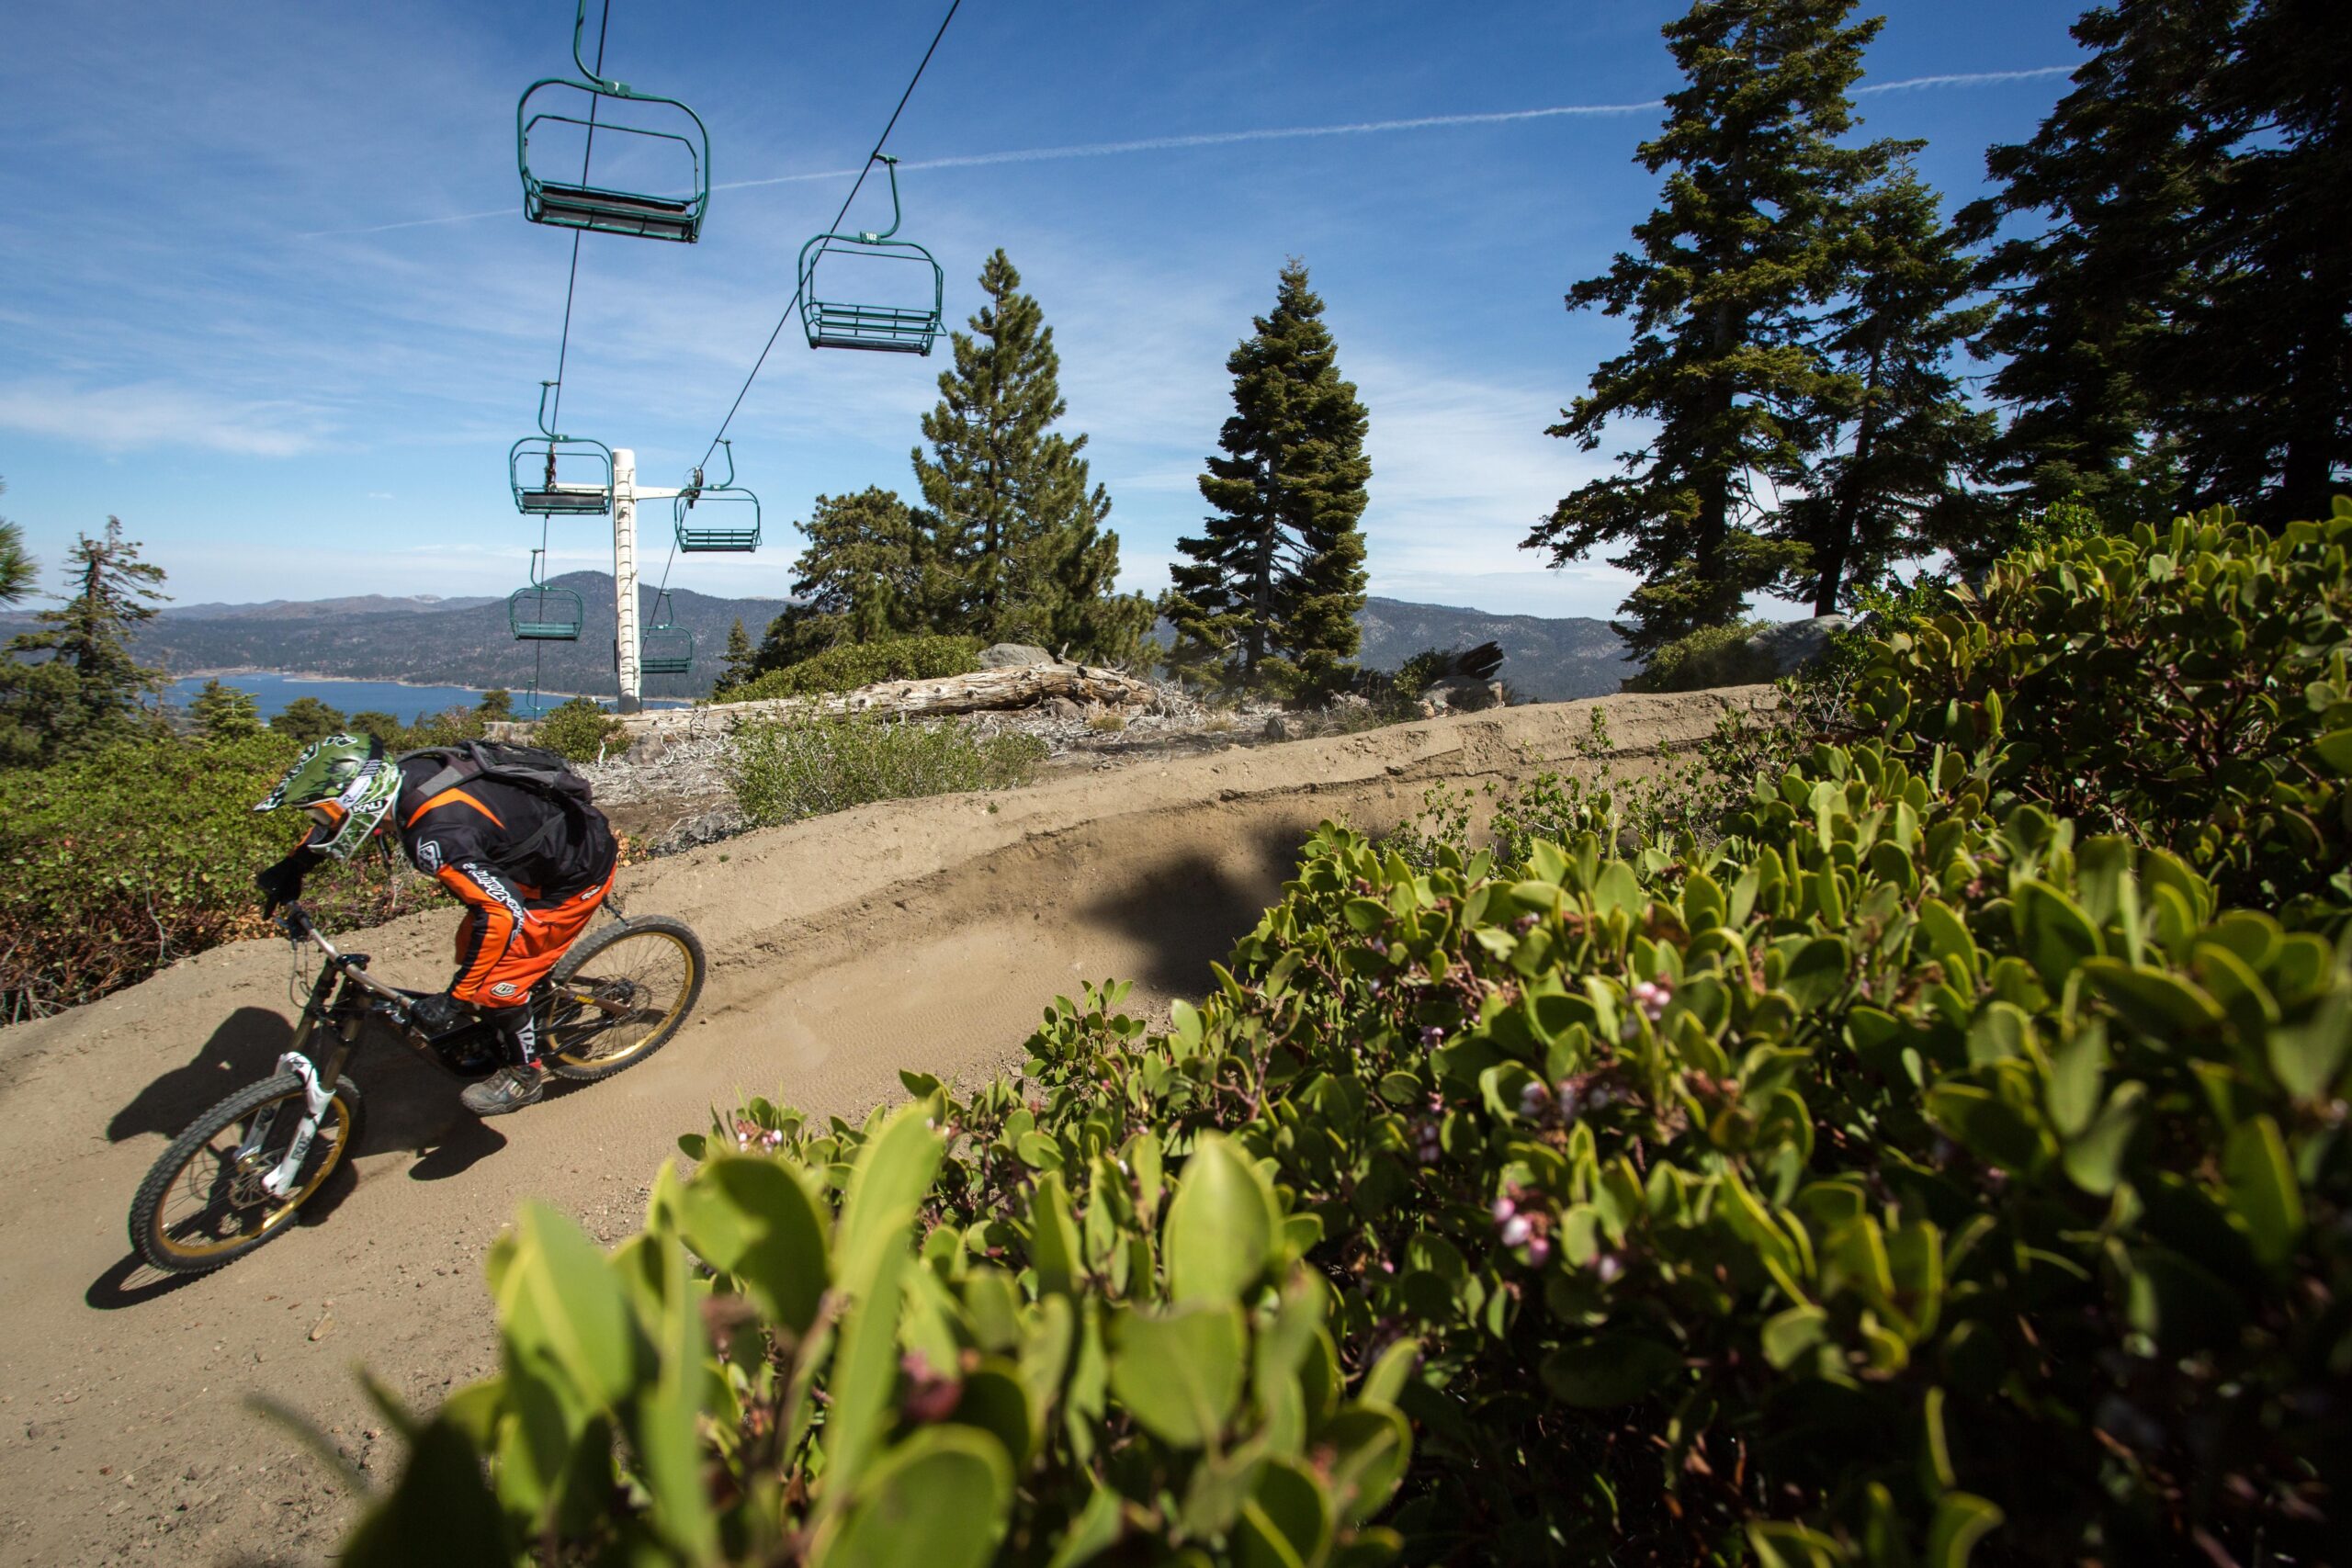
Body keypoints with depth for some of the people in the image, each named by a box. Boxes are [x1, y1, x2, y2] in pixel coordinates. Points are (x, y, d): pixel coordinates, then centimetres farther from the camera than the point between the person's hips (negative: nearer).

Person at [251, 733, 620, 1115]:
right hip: (554, 841, 9)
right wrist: (293, 865, 10)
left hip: (578, 875, -9)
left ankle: (524, 1075, 20)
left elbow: (501, 915, -38)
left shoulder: (437, 834, -34)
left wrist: (454, 1000, -32)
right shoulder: (402, 775, -8)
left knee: (494, 981, -2)